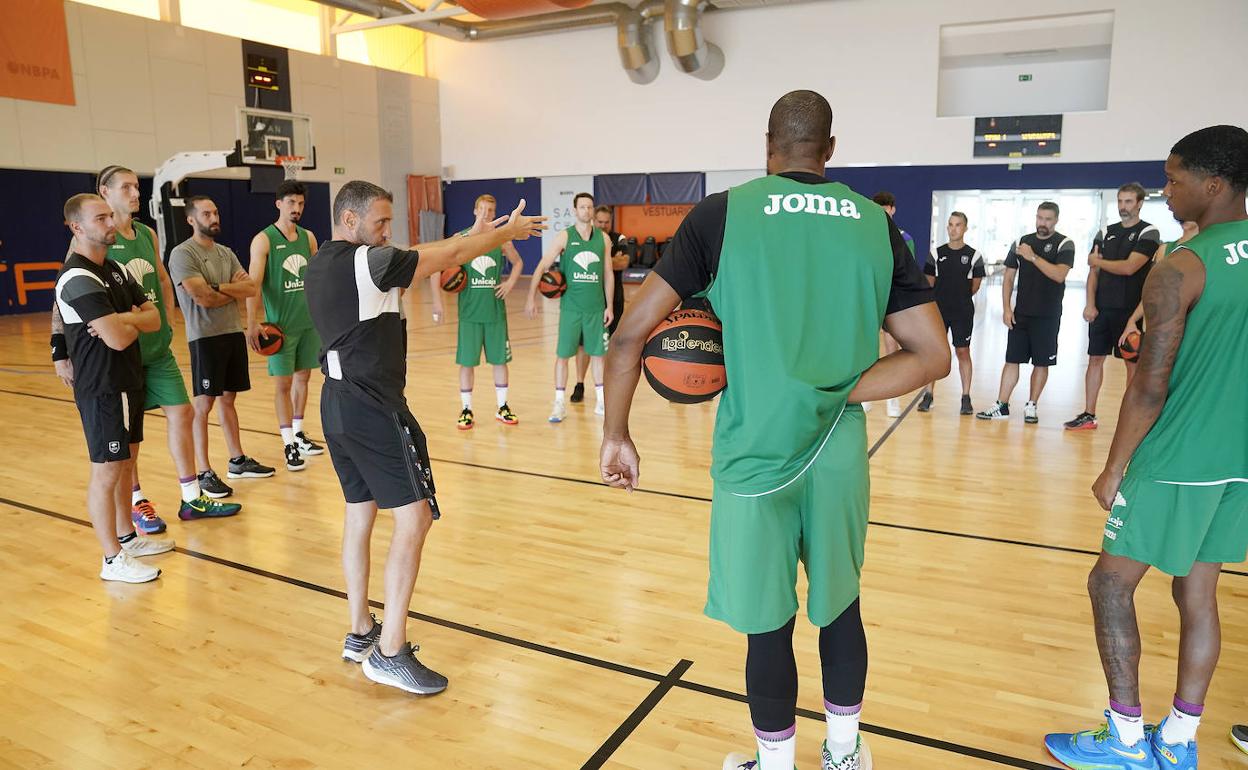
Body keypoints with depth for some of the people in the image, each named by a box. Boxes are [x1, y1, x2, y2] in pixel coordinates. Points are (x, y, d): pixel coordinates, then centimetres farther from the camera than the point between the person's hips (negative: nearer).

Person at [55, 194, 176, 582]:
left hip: (128, 383, 9)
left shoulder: (115, 270, 11)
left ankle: (128, 537, 32)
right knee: (106, 472, -1)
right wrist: (132, 321, -4)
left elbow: (154, 318, 6)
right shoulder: (78, 278, -19)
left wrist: (123, 319, -13)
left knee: (126, 464, 18)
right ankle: (114, 560, 8)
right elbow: (119, 339, -25)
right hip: (101, 390, -9)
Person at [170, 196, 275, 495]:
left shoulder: (226, 252, 12)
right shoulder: (182, 254, -10)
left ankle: (238, 461, 24)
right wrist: (236, 288, -5)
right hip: (205, 337, -7)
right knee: (204, 404, -4)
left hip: (233, 333, 7)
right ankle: (204, 473, 1)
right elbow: (204, 298, -20)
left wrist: (219, 286, -12)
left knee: (228, 398, 15)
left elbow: (252, 289, 2)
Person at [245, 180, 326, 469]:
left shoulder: (308, 237, 8)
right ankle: (289, 444, 5)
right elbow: (253, 283, -14)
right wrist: (252, 323, -22)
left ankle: (298, 434, 26)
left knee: (303, 377, 13)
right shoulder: (263, 240, -8)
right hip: (280, 324, -5)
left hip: (310, 321, 5)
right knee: (283, 383, -1)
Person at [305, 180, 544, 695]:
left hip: (338, 402, 10)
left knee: (360, 513, 16)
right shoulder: (365, 261, -14)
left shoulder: (321, 266, 14)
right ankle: (390, 653, -4)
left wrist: (472, 236, 16)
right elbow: (448, 257, -9)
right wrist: (507, 232, 5)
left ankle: (360, 634, 27)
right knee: (414, 516, -7)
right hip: (373, 407, -10)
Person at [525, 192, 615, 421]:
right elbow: (542, 267, -5)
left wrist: (609, 306, 5)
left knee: (598, 353, 9)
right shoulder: (564, 237, -3)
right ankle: (559, 404, 10)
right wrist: (531, 298, -13)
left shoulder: (603, 238, 5)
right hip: (571, 306, -2)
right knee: (562, 354, 1)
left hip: (596, 307, 2)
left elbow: (608, 274, 9)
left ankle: (601, 402, 20)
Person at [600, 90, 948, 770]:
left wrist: (616, 434, 4)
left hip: (754, 456, -3)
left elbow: (630, 332, -7)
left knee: (769, 626, 12)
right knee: (839, 606, 23)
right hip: (839, 455, 4)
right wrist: (833, 396, -1)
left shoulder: (722, 213, -5)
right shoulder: (875, 224, 3)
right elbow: (933, 356, 2)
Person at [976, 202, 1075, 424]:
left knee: (1041, 363, 5)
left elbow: (1059, 275, -19)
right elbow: (1009, 278, 9)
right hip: (1020, 314, 3)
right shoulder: (1021, 242, 7)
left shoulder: (1064, 244, -3)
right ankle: (1002, 406, 7)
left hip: (1048, 316, -3)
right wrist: (1006, 308, 0)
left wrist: (1033, 257, -25)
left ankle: (1031, 406, 17)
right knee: (1012, 360, 3)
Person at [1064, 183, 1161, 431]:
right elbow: (1094, 272, 9)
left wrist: (1098, 261, -2)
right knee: (1095, 358, 7)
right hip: (1102, 308, 5)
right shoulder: (1106, 233, 11)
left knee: (1132, 362, 2)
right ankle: (1089, 415, 15)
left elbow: (1129, 267, -17)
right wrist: (1090, 304, -1)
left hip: (1130, 310, -5)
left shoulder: (1148, 233, -5)